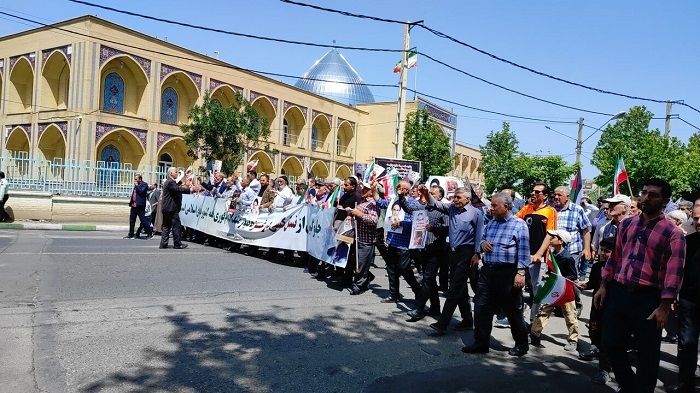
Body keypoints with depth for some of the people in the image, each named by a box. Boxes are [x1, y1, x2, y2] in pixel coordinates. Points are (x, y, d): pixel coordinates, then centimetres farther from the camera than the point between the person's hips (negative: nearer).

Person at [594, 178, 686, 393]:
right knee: (612, 344, 11)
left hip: (648, 298, -4)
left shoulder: (672, 233, -6)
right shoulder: (626, 224, 9)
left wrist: (664, 306, -16)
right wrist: (604, 286, 10)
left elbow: (674, 272, -11)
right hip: (618, 292, 5)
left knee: (647, 353, 6)